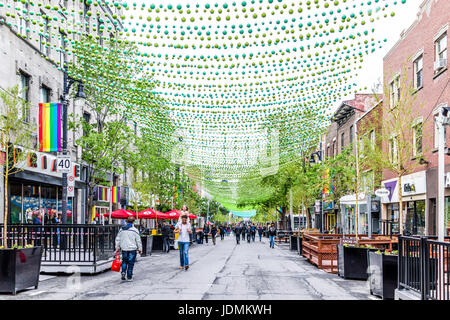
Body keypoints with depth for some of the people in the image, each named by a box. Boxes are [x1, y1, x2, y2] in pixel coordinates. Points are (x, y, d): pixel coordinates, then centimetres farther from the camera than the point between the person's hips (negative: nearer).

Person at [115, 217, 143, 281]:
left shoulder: (122, 230, 7)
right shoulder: (134, 230, -6)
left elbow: (117, 239, 12)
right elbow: (138, 241, -4)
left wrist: (117, 248, 20)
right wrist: (140, 249, 4)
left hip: (124, 249, 4)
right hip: (132, 249, -4)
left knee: (124, 261, 19)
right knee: (130, 263, 2)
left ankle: (123, 272, 0)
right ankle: (129, 277, 6)